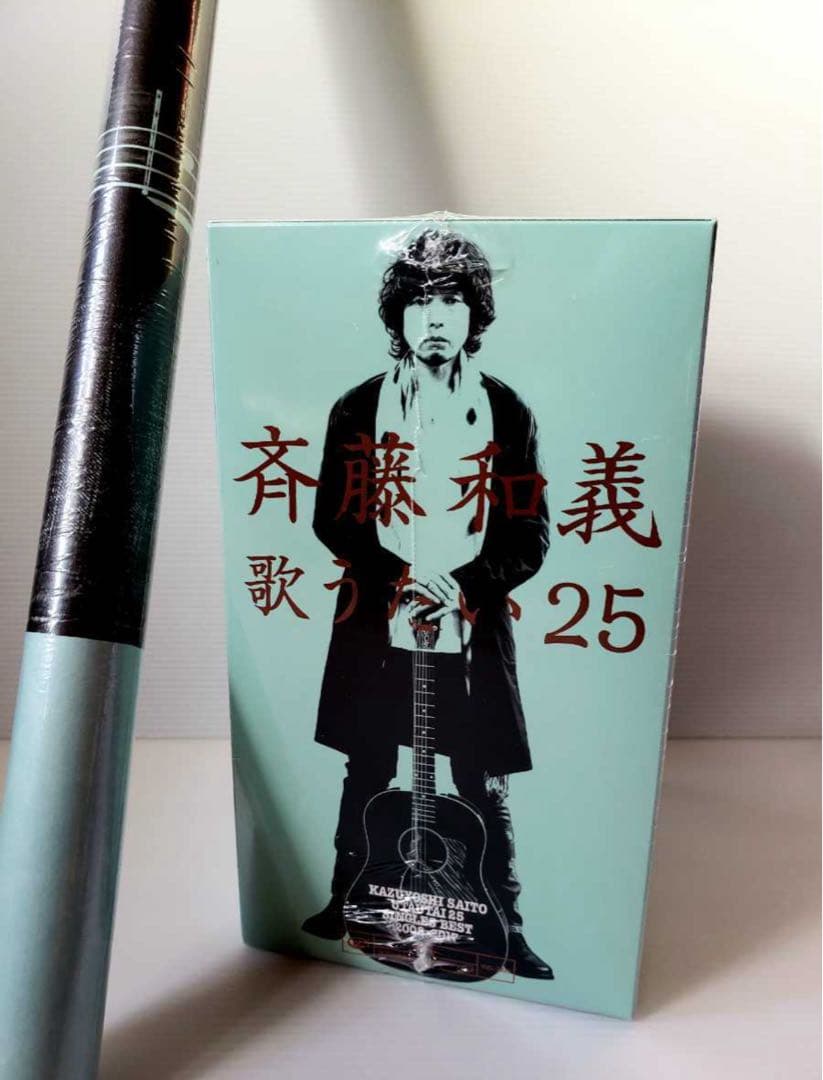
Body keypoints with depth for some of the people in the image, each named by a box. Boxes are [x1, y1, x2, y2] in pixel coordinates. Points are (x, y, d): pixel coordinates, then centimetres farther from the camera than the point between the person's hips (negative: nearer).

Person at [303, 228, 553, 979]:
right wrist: (402, 576, -13)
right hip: (377, 623, 1)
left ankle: (507, 930, 29)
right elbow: (332, 519, 0)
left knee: (484, 787, 8)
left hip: (475, 629, 0)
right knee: (368, 774, 15)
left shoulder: (507, 412, 1)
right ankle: (347, 902, 37)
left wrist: (464, 586, -14)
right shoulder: (359, 408, 2)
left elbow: (531, 536, 0)